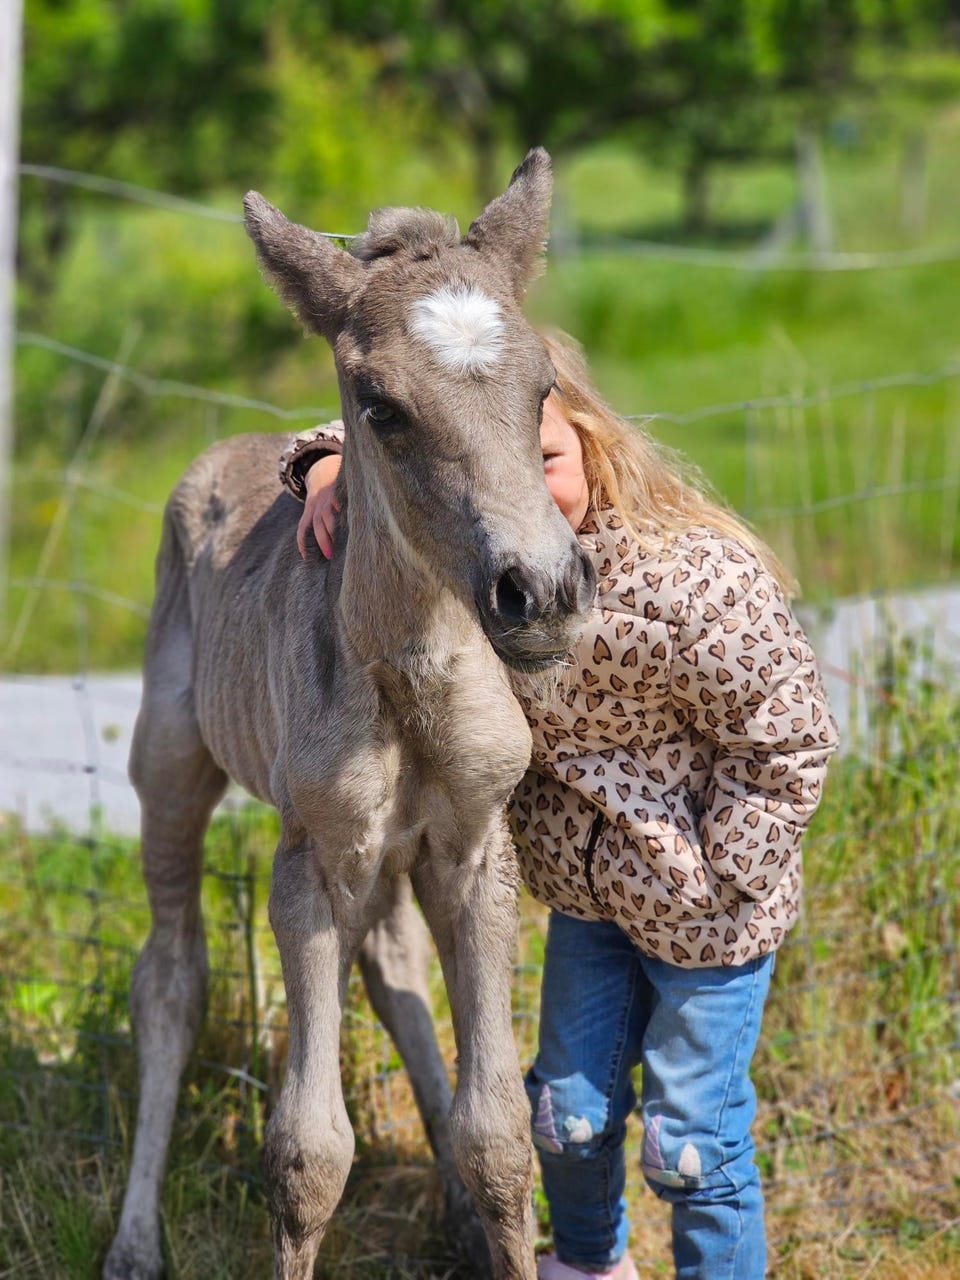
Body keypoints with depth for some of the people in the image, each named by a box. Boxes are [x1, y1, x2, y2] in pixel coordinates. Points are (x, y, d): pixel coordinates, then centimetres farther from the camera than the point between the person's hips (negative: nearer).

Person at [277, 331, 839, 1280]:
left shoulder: (695, 581, -32)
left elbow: (785, 745, -21)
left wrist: (714, 878, -17)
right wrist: (330, 466, -15)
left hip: (700, 912, -6)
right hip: (584, 886, 6)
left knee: (688, 1139, 6)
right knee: (568, 1111, 21)